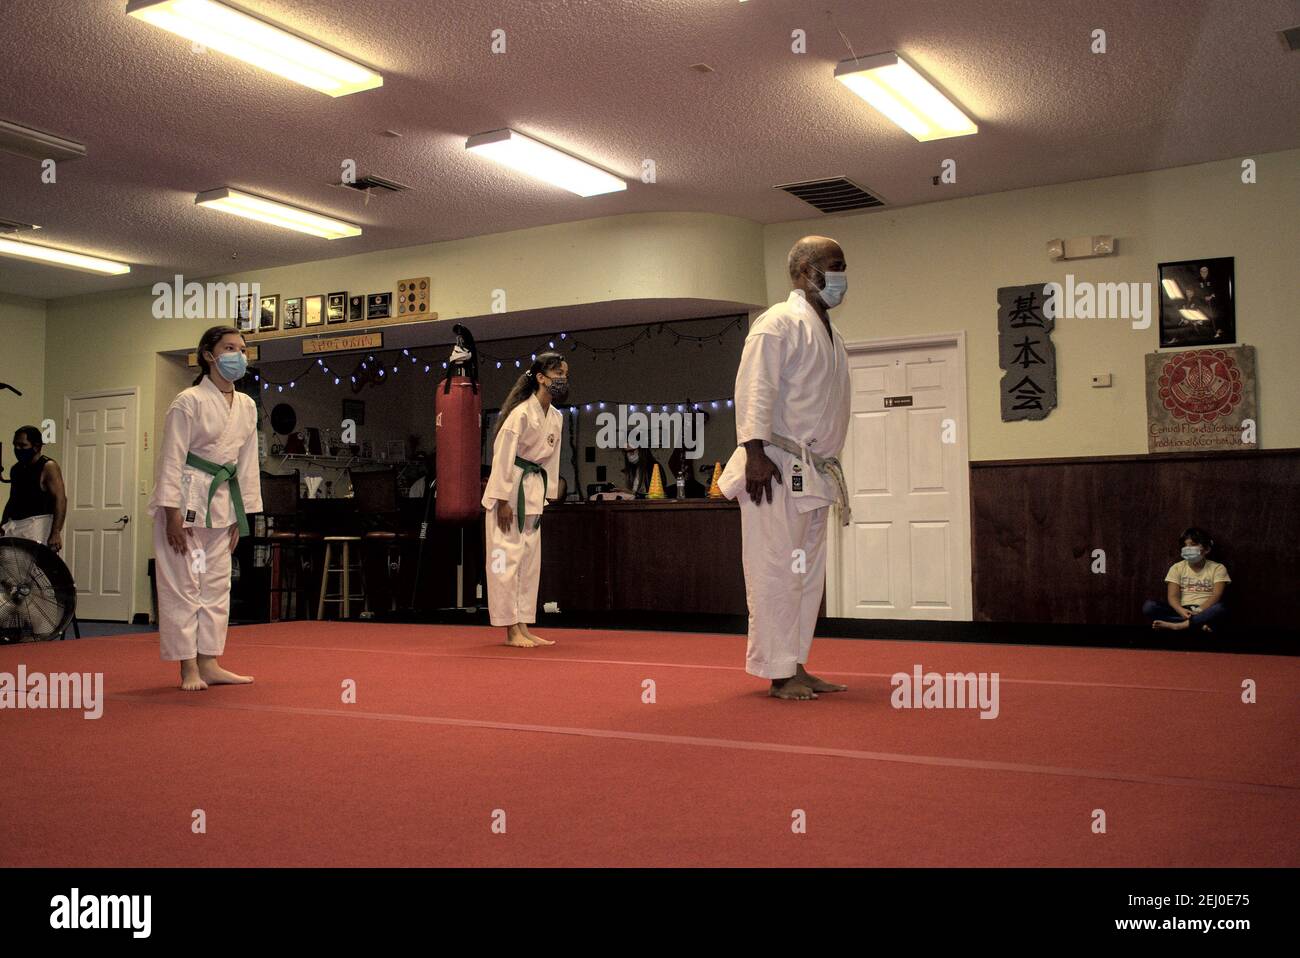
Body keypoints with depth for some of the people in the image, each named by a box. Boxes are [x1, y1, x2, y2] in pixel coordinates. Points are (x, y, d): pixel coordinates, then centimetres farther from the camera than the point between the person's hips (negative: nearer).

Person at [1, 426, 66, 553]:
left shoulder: (48, 467, -7)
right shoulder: (15, 469, 16)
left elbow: (60, 500, -15)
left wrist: (56, 533, -24)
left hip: (38, 524, -7)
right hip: (14, 526, 7)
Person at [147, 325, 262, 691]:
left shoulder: (247, 407, 8)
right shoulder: (189, 401, -11)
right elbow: (172, 459, -13)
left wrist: (241, 515, 10)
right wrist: (173, 514, -18)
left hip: (220, 502, 7)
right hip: (185, 499, -7)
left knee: (216, 585, 10)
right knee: (182, 585, -2)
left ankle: (208, 664, 19)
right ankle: (188, 668, 6)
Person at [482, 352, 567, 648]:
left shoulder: (556, 418, 8)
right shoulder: (522, 413, -17)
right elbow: (503, 456, -18)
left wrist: (546, 497, 11)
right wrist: (503, 501, -19)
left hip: (533, 491, 9)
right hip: (509, 490, -9)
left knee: (530, 561, 10)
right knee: (507, 557, -5)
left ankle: (523, 628, 18)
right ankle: (511, 630, 1)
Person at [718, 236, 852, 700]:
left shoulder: (830, 334, 20)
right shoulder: (779, 323, -8)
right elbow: (754, 388, -17)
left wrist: (828, 463, 20)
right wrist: (754, 451, -24)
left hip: (815, 472, 10)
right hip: (778, 469, -10)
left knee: (808, 572, 12)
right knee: (777, 571, -6)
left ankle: (796, 666, 20)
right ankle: (780, 672, 1)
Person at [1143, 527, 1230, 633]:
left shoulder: (1218, 568, 5)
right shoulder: (1177, 567, 10)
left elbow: (1217, 595, -9)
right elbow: (1172, 596, -3)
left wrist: (1199, 611, -27)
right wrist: (1181, 611, -26)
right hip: (1183, 611, 2)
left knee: (1220, 608, -37)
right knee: (1148, 606, -26)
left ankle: (1175, 625, -35)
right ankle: (1199, 624, -34)